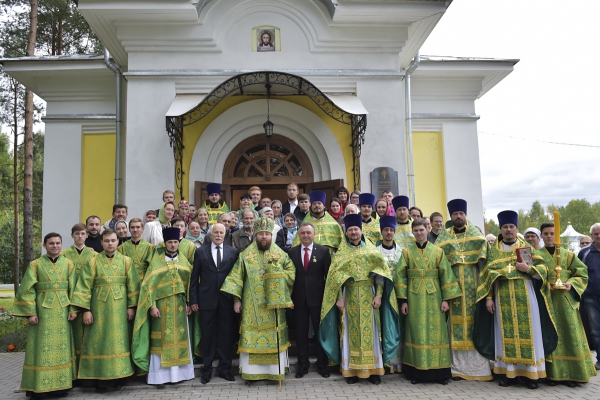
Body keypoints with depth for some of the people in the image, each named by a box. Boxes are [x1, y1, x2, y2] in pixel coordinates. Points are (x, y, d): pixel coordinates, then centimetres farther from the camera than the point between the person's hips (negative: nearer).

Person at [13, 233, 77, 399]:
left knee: (62, 347, 6)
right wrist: (30, 312, -9)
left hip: (62, 311, 2)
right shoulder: (35, 265, 1)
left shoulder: (68, 264, 6)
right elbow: (27, 290, -3)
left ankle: (59, 385, 15)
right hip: (42, 311, -2)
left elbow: (74, 288, 5)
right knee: (41, 348, 1)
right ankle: (37, 386, 11)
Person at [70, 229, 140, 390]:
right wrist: (86, 309, -9)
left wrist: (131, 306, -3)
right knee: (100, 341, 3)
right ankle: (101, 377, 13)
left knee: (119, 340, 6)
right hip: (99, 308, -1)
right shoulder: (93, 262, 0)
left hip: (119, 308, 1)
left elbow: (133, 285, 2)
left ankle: (117, 374, 18)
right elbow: (84, 287, -3)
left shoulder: (126, 261, 3)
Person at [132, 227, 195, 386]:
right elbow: (149, 285, -7)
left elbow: (190, 283, 9)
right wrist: (152, 306, -15)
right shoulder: (156, 262, -3)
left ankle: (179, 371, 18)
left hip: (179, 305, 4)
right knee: (162, 338, 0)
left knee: (180, 337, 8)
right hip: (162, 305, -3)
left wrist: (189, 303, 3)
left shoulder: (184, 261, 7)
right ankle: (160, 374, 9)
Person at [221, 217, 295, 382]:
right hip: (252, 305, -1)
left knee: (274, 336, 3)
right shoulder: (246, 255, 2)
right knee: (252, 336, 1)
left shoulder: (280, 254, 6)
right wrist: (236, 299, -6)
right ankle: (252, 370, 11)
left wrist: (278, 275, -11)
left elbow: (291, 272, 7)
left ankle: (275, 370, 14)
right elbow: (236, 277, 0)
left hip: (274, 304, 1)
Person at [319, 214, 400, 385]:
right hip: (349, 296, 0)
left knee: (370, 330, 2)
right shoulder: (341, 253, 6)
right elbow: (335, 276, 0)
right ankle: (351, 370, 9)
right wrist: (339, 298, -10)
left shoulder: (372, 250, 6)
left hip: (368, 296, 0)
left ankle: (373, 370, 11)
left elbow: (381, 272, 2)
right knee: (351, 331, 2)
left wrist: (379, 295, -8)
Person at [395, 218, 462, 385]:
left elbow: (446, 275, 2)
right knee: (416, 332, 4)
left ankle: (439, 371, 14)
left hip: (433, 296, 0)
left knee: (435, 331, 3)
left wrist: (446, 299, -4)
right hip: (414, 297, 0)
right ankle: (416, 371, 12)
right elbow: (400, 276, 0)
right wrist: (403, 300, -6)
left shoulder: (438, 251, 4)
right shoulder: (407, 252, 4)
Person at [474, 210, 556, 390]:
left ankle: (531, 372, 11)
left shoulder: (527, 247, 7)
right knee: (506, 333, 4)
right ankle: (509, 372, 11)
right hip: (503, 298, 1)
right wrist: (488, 297, -2)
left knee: (527, 332, 1)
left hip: (525, 297, -1)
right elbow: (487, 275, 6)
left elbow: (543, 269, 3)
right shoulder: (493, 250, 9)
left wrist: (528, 269, -15)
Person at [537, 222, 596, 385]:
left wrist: (571, 284, -12)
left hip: (565, 300, 1)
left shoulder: (568, 255, 10)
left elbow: (582, 274, 6)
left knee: (569, 333, 1)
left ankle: (570, 373, 10)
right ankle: (552, 372, 7)